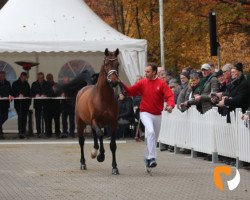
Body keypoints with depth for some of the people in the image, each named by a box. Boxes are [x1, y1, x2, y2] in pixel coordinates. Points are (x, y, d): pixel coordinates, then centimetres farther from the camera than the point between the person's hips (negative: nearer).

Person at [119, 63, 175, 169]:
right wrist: (122, 84, -13)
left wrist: (170, 105, -31)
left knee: (154, 138, 13)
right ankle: (152, 157, -29)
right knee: (150, 132, -26)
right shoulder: (142, 83, 0)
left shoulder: (162, 84, -3)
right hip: (145, 113, -2)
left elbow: (170, 95, -12)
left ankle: (147, 158, 33)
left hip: (157, 115, 2)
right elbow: (131, 91, 3)